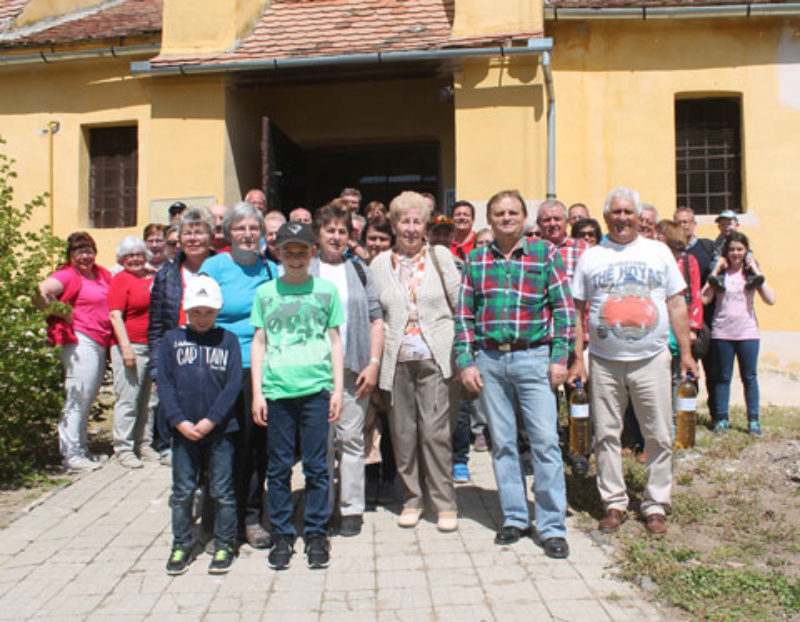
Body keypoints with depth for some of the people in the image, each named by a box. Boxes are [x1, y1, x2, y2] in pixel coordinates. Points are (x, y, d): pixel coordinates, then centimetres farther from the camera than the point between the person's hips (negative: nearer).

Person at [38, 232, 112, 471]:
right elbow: (42, 290, -24)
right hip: (80, 341, -8)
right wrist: (61, 314, -13)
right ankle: (71, 455, 1)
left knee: (88, 399, 13)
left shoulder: (101, 273, 15)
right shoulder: (68, 275, -6)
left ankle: (81, 449, 23)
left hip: (100, 343, 8)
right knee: (78, 398, -6)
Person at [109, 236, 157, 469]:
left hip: (153, 346, 6)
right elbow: (115, 316, -10)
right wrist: (126, 348, -18)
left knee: (146, 399, 12)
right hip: (130, 347, -6)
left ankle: (143, 444, 21)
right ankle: (123, 449, 3)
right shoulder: (120, 279, -2)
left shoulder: (153, 278, 15)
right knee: (128, 399, -5)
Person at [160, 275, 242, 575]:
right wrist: (179, 421, -9)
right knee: (182, 491, 10)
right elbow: (164, 384, 1)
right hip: (183, 430, 1)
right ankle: (182, 545, 26)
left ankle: (224, 545, 20)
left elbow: (233, 384, -3)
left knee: (222, 492, 6)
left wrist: (211, 420, -12)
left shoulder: (227, 340, 3)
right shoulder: (171, 340, 6)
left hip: (220, 429, -1)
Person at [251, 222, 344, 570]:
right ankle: (281, 536, 19)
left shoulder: (326, 290, 8)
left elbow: (335, 341, 10)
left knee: (316, 466, 3)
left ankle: (316, 534, 17)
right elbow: (259, 343, 11)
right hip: (276, 389, 1)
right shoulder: (265, 293, 9)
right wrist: (257, 392, 4)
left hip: (316, 388, -1)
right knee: (279, 466, 6)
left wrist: (338, 388, 5)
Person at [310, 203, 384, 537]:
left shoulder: (360, 272, 12)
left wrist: (374, 363, -2)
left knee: (351, 438, 1)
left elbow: (376, 319, 8)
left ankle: (352, 508, 12)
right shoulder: (302, 273, 8)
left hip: (353, 369, 0)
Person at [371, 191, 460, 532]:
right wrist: (376, 358, 4)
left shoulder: (441, 256, 7)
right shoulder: (380, 264, 9)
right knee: (403, 432, 6)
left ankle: (445, 503, 8)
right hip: (397, 360, 2)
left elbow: (459, 304, 6)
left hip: (434, 358, -2)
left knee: (435, 430, -4)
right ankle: (411, 499, 21)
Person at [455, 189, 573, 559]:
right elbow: (464, 315, 8)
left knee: (545, 441, -4)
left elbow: (563, 307, 1)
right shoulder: (475, 260, 9)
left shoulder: (544, 253, 3)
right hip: (489, 361, 3)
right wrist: (466, 362, 0)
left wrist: (560, 358, -6)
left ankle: (552, 527, 7)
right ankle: (515, 518, 22)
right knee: (502, 443, 8)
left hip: (533, 358, -2)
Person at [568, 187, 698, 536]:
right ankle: (614, 503, 20)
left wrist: (686, 352, 3)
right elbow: (576, 311, 5)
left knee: (659, 437, 5)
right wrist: (577, 358, -1)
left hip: (651, 360, 0)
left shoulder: (658, 252, 8)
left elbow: (676, 304, 9)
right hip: (604, 363, 0)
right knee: (606, 435, 6)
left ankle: (656, 505, 20)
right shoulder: (590, 257, 6)